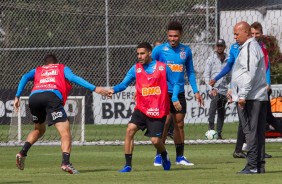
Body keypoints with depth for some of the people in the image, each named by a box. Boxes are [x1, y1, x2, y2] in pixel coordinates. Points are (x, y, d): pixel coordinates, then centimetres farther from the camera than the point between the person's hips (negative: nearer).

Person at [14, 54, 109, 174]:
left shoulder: (37, 70, 34)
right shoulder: (62, 68, 28)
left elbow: (25, 77, 16)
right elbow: (73, 78, 10)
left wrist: (17, 96, 13)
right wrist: (94, 88, 5)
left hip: (34, 97, 4)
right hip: (52, 96, -4)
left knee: (39, 129, 30)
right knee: (65, 132, -8)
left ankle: (22, 153, 14)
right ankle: (65, 162, -28)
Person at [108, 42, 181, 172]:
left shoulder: (162, 67, 0)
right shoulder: (136, 69, 5)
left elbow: (175, 84, 5)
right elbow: (124, 83, -1)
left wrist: (175, 99, -12)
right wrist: (114, 90, -21)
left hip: (158, 111, -2)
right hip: (141, 109, 2)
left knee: (155, 140, -6)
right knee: (130, 130, -20)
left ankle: (164, 156, 30)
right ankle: (128, 165, -14)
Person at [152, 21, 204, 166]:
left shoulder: (186, 51, 6)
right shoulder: (159, 50, -4)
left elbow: (190, 72, 15)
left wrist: (196, 91, 11)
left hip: (179, 93, 4)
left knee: (179, 124, 7)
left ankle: (180, 157, 15)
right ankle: (159, 156, 0)